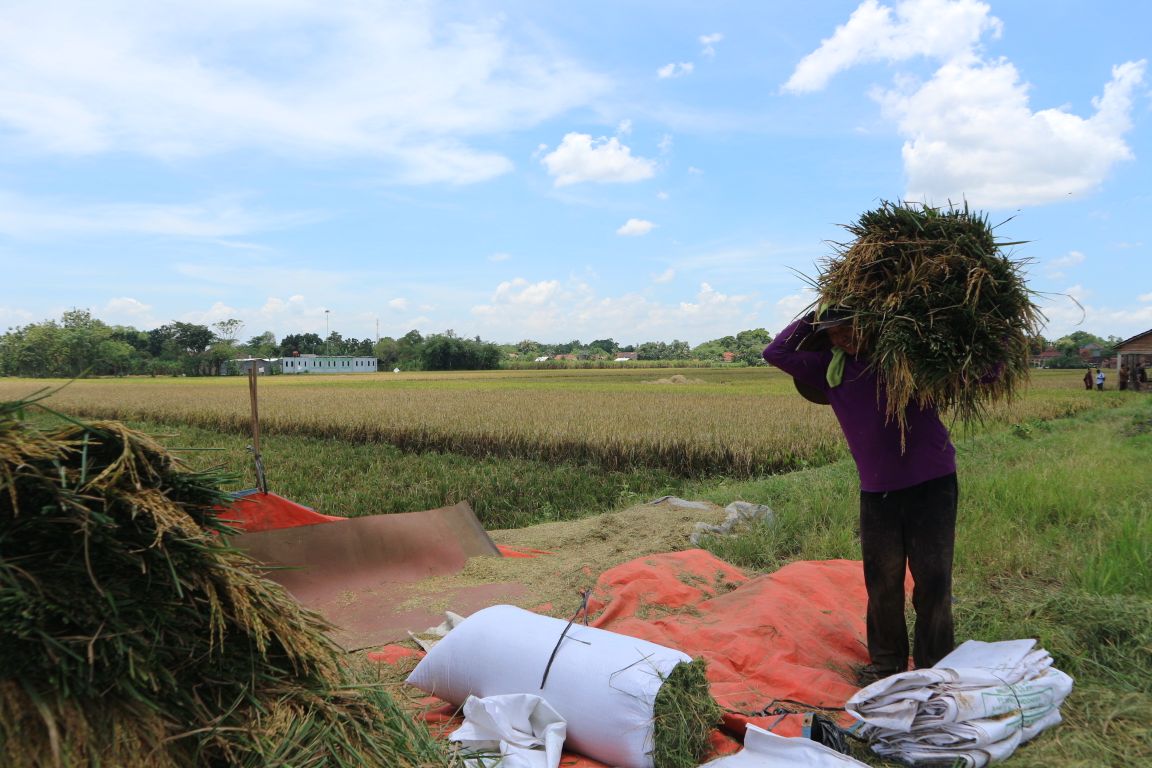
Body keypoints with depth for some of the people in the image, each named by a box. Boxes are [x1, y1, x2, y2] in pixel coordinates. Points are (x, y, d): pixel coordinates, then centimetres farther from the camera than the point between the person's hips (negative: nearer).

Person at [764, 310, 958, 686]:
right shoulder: (828, 367, 4)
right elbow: (775, 352, 3)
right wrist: (813, 317, 0)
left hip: (932, 483, -3)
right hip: (877, 490, 3)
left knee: (933, 581, 3)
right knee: (882, 581, 10)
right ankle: (886, 661, 28)